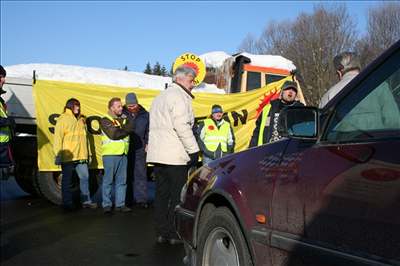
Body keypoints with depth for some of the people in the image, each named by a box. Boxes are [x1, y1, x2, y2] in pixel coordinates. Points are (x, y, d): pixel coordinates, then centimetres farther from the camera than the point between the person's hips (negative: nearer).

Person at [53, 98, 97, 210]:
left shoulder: (81, 119, 17)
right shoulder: (63, 119, -3)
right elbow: (58, 138, -8)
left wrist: (87, 153, 19)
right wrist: (58, 155, -14)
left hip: (81, 156, 6)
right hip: (67, 156, -6)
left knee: (84, 177, 7)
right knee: (67, 180, 3)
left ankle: (86, 201, 15)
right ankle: (67, 203, 11)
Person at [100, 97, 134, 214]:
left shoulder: (124, 119, 20)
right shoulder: (105, 120, 0)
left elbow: (131, 127, 4)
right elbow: (114, 134, -12)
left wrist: (120, 130, -8)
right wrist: (125, 130, -1)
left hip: (123, 154, 6)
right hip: (110, 154, -6)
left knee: (122, 180, 6)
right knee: (108, 180, -2)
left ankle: (120, 204, 13)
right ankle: (107, 205, 5)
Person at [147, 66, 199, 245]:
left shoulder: (160, 98, 23)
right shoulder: (179, 96, -8)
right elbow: (182, 126, -18)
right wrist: (194, 150, -14)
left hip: (157, 155, 9)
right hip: (175, 156, -9)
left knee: (161, 194, 10)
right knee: (178, 196, -1)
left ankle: (161, 233, 14)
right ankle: (175, 234, 3)